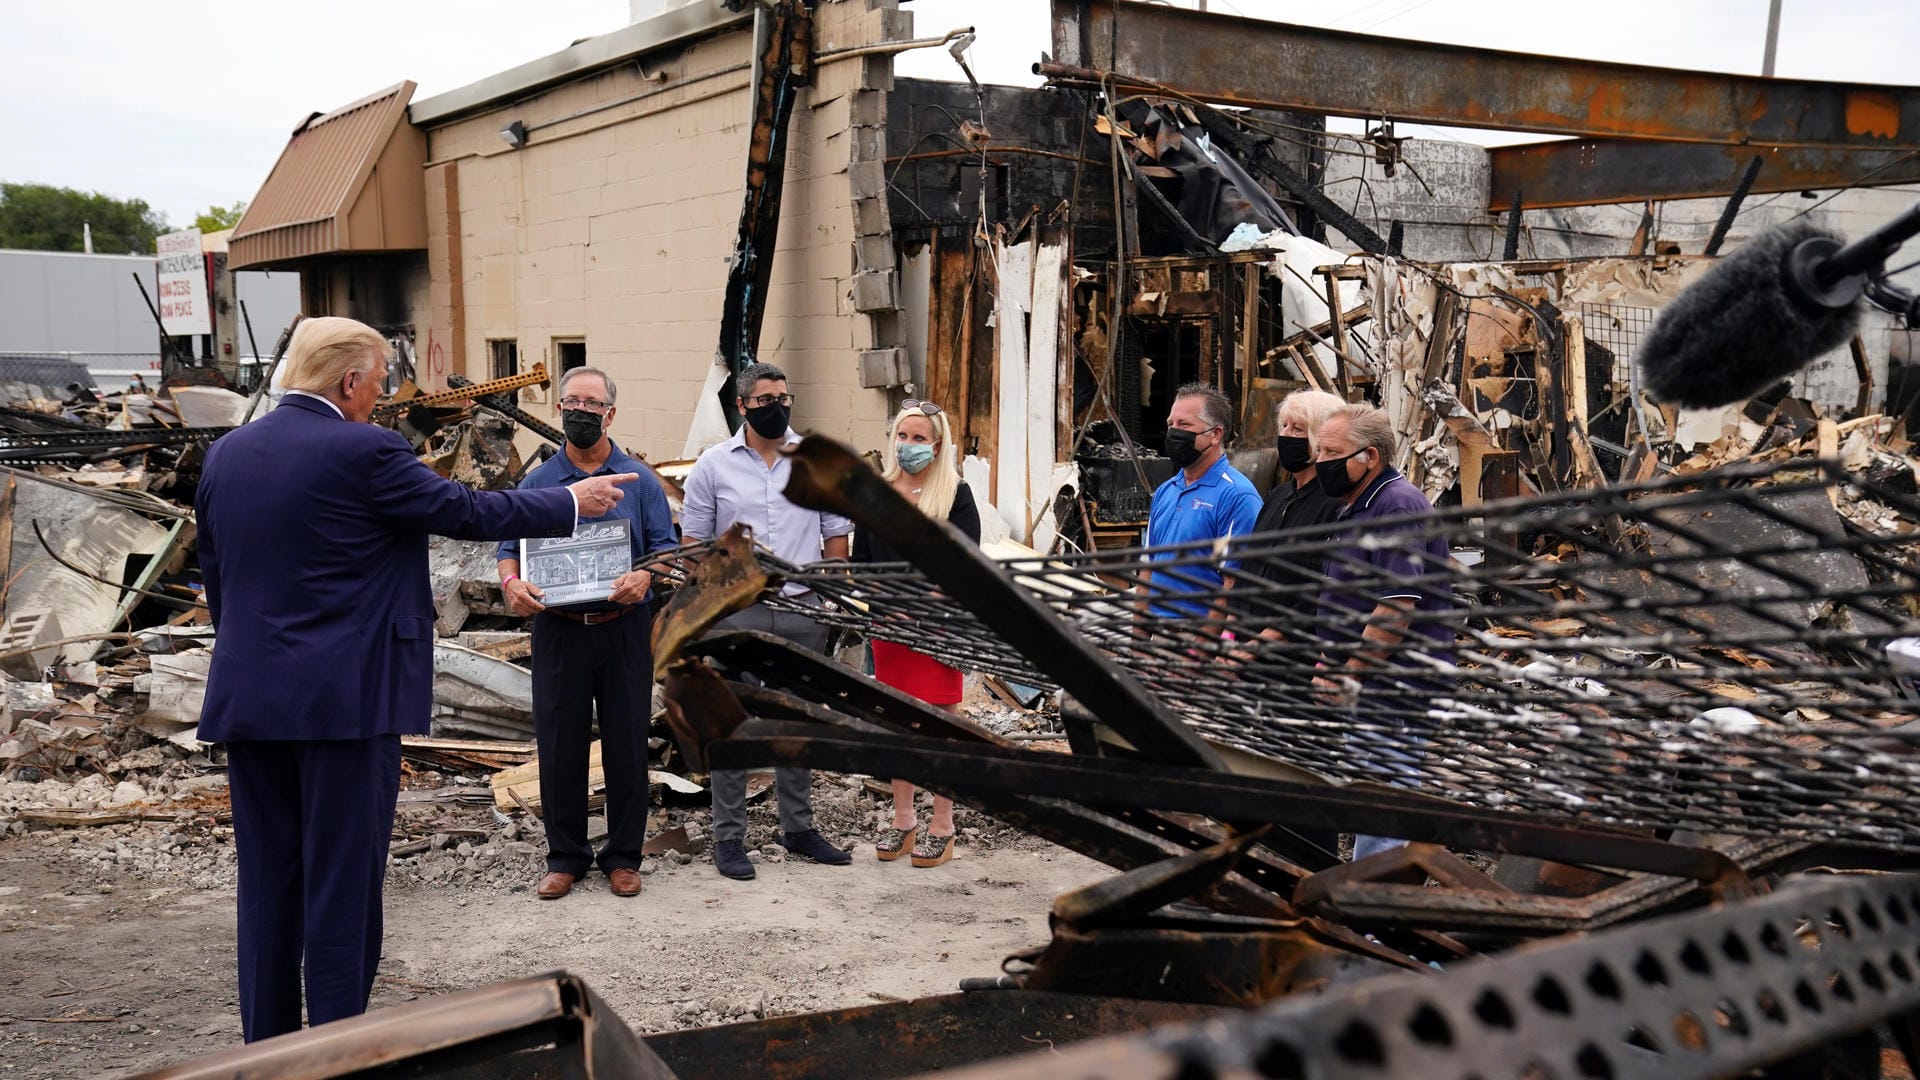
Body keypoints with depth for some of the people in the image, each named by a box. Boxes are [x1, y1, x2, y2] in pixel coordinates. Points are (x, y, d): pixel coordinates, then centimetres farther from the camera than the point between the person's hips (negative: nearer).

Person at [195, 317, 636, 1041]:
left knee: (268, 886, 13)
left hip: (246, 701, 7)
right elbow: (467, 512, -5)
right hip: (345, 701, -6)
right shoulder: (362, 452, -12)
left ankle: (266, 1047, 21)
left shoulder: (224, 454, 8)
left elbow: (215, 578, 15)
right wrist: (572, 502, 8)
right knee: (343, 886, 2)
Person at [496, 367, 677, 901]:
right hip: (558, 630, 1)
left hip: (625, 630, -1)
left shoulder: (639, 481, 5)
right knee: (559, 746, 5)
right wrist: (512, 583, -15)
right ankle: (564, 856, 18)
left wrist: (644, 576, -20)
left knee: (627, 745, 4)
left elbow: (666, 547, 2)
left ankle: (623, 855, 17)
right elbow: (510, 547, 7)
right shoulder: (537, 482, 8)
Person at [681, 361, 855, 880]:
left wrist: (832, 597, 2)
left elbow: (836, 533, 9)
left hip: (803, 610, 2)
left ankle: (799, 828, 23)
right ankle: (728, 837, 10)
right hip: (737, 611, -2)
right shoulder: (714, 465, 0)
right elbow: (693, 540, 3)